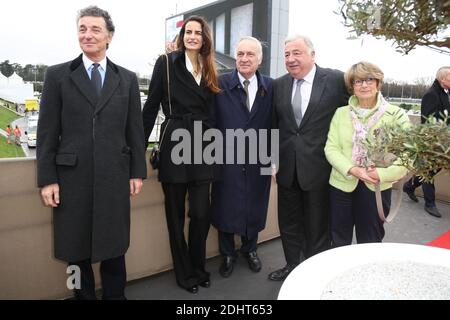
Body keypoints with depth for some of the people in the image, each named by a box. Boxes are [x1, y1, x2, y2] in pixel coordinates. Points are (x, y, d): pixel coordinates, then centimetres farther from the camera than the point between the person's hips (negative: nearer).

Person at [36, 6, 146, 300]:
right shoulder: (58, 75, 3)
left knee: (114, 246, 12)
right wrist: (47, 179, -4)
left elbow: (135, 130, 6)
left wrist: (138, 172, 3)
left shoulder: (127, 79, 7)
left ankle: (115, 295, 32)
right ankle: (84, 296, 34)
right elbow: (47, 131, 1)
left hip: (115, 177, 1)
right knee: (77, 248, 13)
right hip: (72, 177, 0)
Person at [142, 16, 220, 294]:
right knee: (176, 214, 7)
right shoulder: (167, 63, 0)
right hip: (174, 144, -3)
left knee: (202, 213, 3)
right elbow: (151, 106, -1)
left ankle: (199, 267, 27)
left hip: (202, 146, 3)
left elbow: (211, 112, 14)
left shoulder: (210, 71, 13)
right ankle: (184, 272, 25)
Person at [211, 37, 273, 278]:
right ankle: (227, 253, 32)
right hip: (227, 159, -2)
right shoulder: (220, 84, -5)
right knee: (226, 207, 10)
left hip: (258, 160, 2)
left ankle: (250, 249, 40)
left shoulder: (271, 86, 2)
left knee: (254, 207, 16)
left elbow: (273, 123, 3)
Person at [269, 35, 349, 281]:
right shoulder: (279, 85, 4)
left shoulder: (336, 80, -7)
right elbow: (274, 125, 9)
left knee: (317, 226, 11)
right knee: (288, 222, 17)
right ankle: (292, 265, 38)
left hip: (318, 166, -4)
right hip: (287, 167, 4)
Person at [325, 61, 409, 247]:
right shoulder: (341, 113, 3)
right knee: (339, 242, 15)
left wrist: (381, 174, -22)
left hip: (377, 188, -1)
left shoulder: (396, 115, -3)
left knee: (370, 242, 14)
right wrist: (353, 170, -18)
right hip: (342, 185, 2)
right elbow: (331, 148, -2)